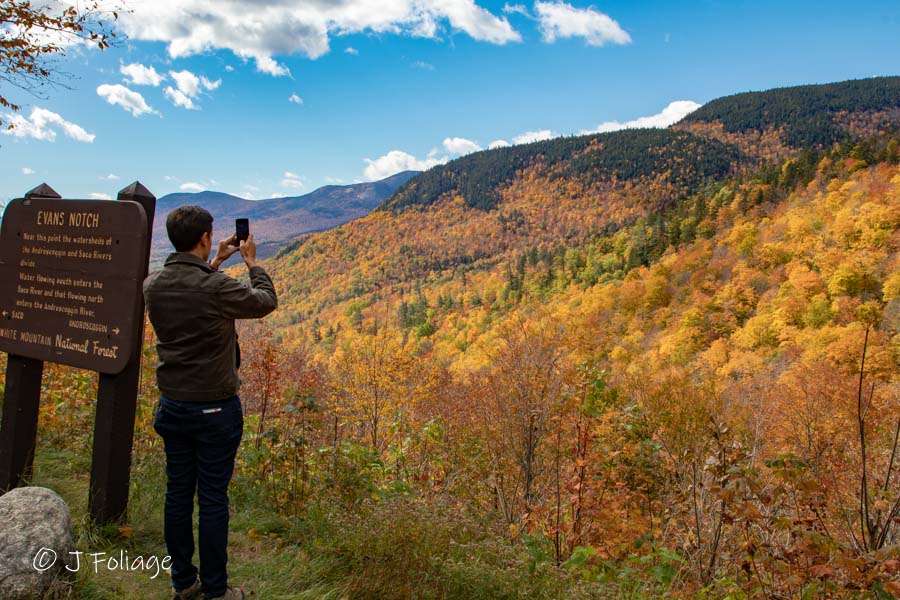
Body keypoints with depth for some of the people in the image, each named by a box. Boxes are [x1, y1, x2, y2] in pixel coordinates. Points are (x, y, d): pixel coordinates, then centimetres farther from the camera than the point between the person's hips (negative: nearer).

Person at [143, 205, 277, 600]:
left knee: (178, 493, 14)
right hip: (215, 409, -6)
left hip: (172, 406, 6)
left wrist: (215, 264, 21)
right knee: (213, 499, 4)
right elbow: (267, 302, -4)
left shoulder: (152, 285, -3)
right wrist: (252, 262, 9)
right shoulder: (218, 287, -22)